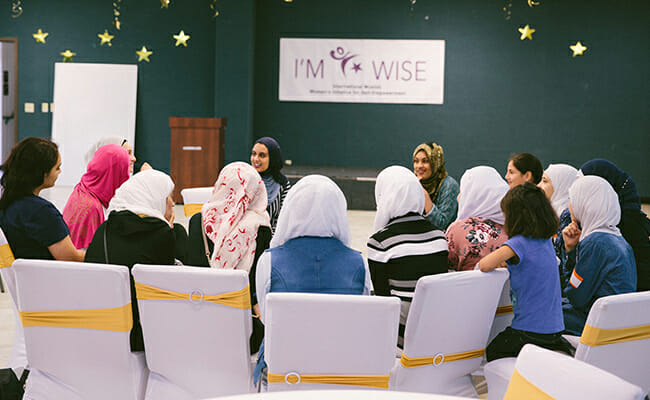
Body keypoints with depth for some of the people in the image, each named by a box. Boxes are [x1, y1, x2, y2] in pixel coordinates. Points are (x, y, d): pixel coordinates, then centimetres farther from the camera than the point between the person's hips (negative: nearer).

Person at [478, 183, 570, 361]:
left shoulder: (519, 243, -18)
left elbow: (485, 265, -29)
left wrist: (496, 260, -8)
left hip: (530, 330, -7)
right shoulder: (547, 241, 6)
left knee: (492, 352, 17)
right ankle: (555, 348, 7)